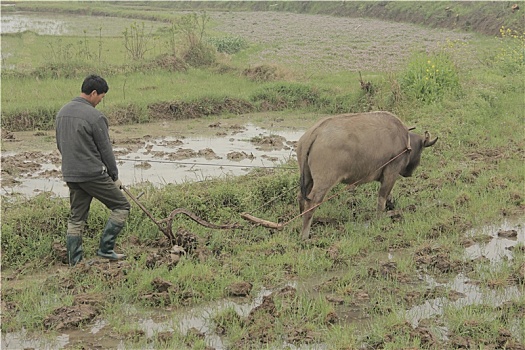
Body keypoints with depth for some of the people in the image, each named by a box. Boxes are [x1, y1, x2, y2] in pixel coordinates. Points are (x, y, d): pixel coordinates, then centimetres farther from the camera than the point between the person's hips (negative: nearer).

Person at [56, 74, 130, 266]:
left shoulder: (62, 112, 8)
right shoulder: (95, 117, -16)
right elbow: (106, 151, -10)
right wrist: (115, 176, 1)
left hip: (70, 175, 8)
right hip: (93, 175, -8)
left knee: (76, 218, 14)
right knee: (121, 206, 5)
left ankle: (74, 261, 15)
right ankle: (105, 248, 2)